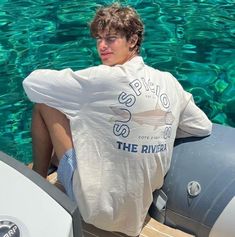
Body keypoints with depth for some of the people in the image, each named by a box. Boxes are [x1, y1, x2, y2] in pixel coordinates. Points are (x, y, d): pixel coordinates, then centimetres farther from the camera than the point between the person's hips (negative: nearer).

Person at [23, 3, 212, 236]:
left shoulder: (105, 78, -19)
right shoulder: (169, 82, -2)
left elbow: (31, 82, -12)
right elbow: (204, 127, 11)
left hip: (99, 207, -7)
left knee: (44, 103, 1)